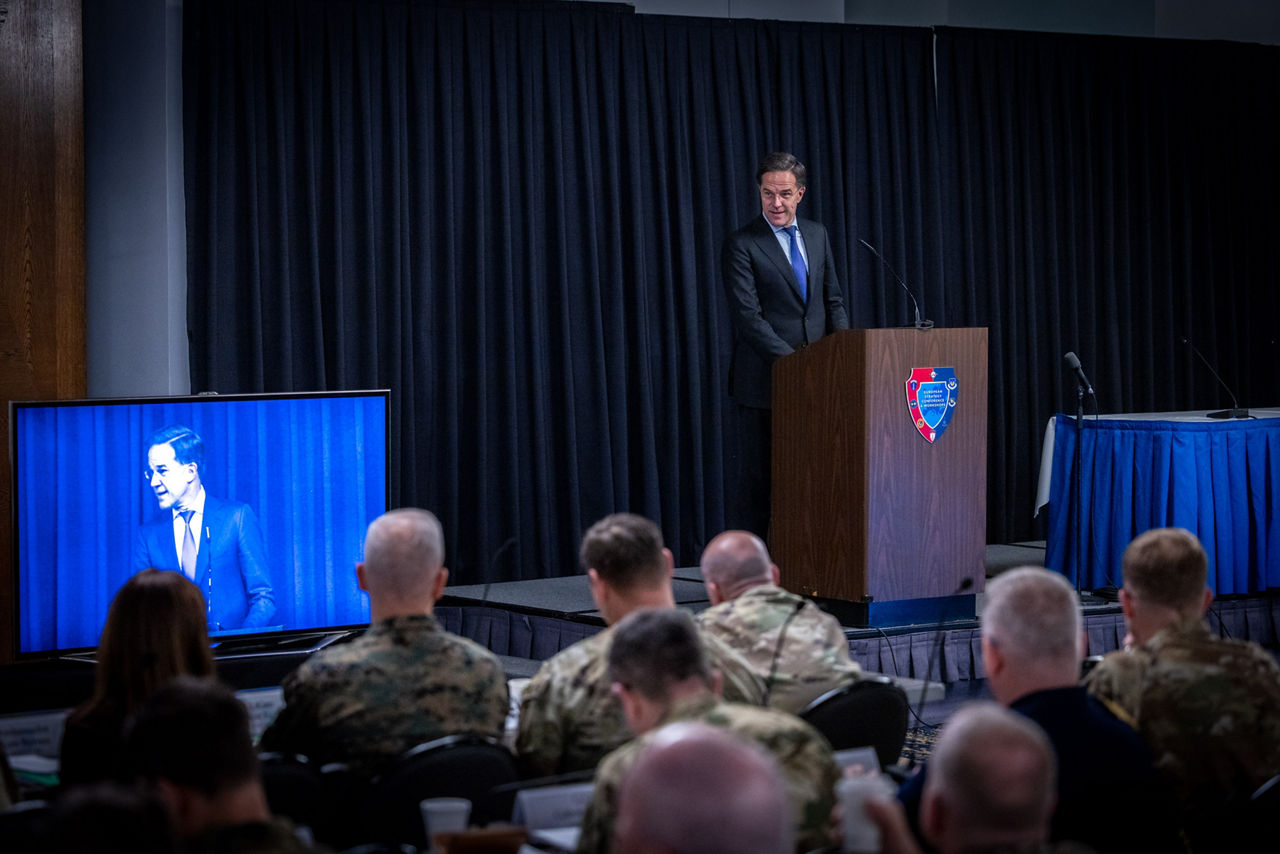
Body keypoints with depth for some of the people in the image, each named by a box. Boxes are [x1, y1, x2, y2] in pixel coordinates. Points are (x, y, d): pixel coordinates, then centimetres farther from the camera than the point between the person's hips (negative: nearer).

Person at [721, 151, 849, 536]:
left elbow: (834, 301, 15)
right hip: (764, 383, -5)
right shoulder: (741, 245, -6)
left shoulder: (817, 235, 12)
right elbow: (747, 317, -13)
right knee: (757, 477, 1)